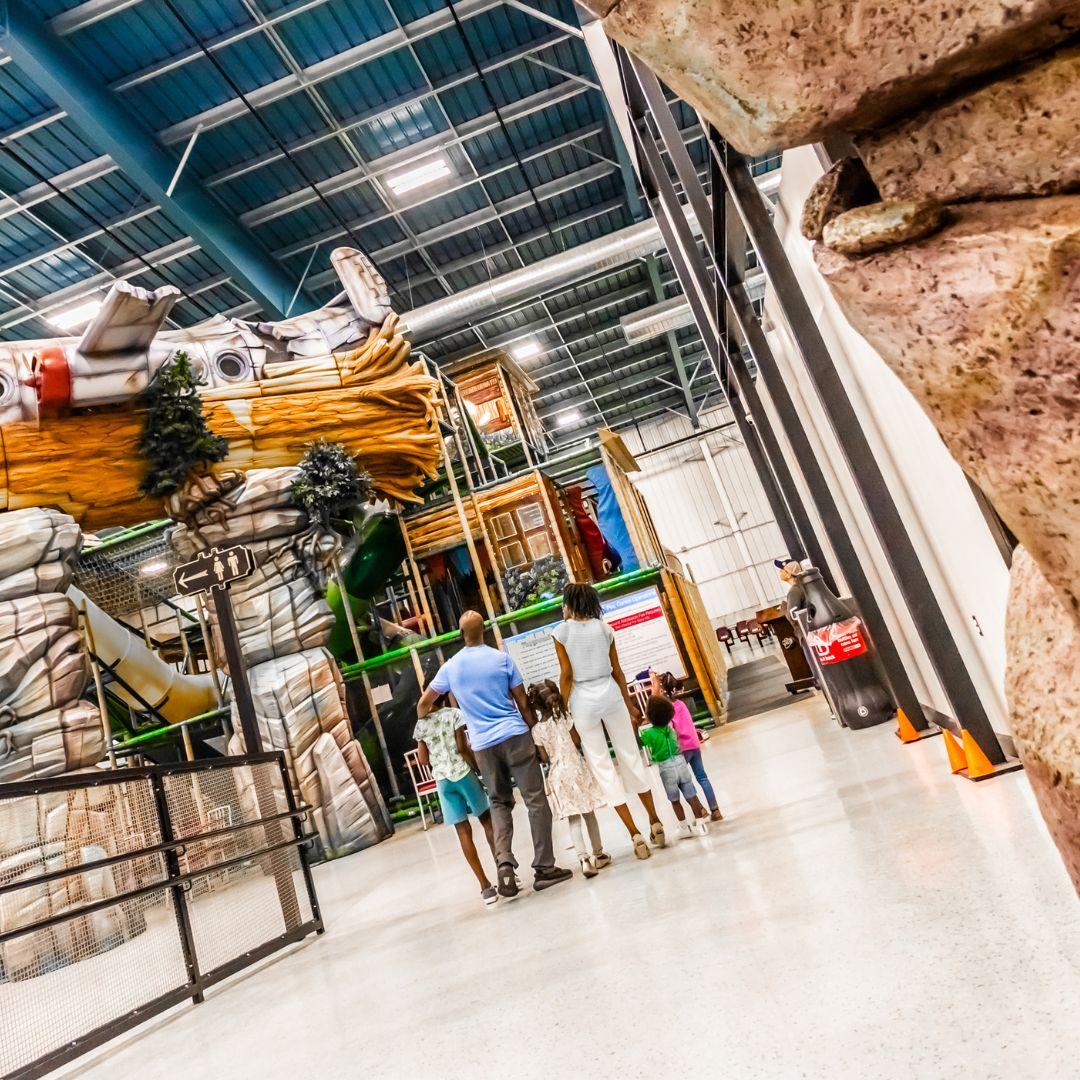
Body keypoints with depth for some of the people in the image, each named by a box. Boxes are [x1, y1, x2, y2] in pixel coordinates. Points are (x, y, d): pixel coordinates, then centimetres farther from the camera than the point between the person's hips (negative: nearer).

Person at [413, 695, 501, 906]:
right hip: (463, 773, -3)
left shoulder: (421, 724, 5)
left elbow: (423, 759, 5)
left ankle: (485, 886, 4)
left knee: (463, 831, 3)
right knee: (487, 821, 13)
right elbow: (461, 748, -11)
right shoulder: (454, 714, -5)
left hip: (442, 779, 3)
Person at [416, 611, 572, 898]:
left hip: (482, 745, 3)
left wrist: (423, 719, 37)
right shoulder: (501, 658, -1)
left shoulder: (450, 667, 5)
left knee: (500, 803, 16)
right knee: (536, 800, 4)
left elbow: (423, 703, 16)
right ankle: (544, 868, 5)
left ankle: (504, 863, -3)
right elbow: (523, 702, 1)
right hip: (514, 735, -3)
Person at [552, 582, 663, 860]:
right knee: (631, 757, 14)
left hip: (582, 701, -3)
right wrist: (629, 703, 17)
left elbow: (566, 674, -8)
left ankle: (635, 834, 3)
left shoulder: (561, 632, -5)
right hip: (610, 694, 3)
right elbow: (617, 670, 7)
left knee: (602, 766, 4)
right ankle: (655, 823, 23)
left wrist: (564, 709, 0)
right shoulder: (604, 627, 4)